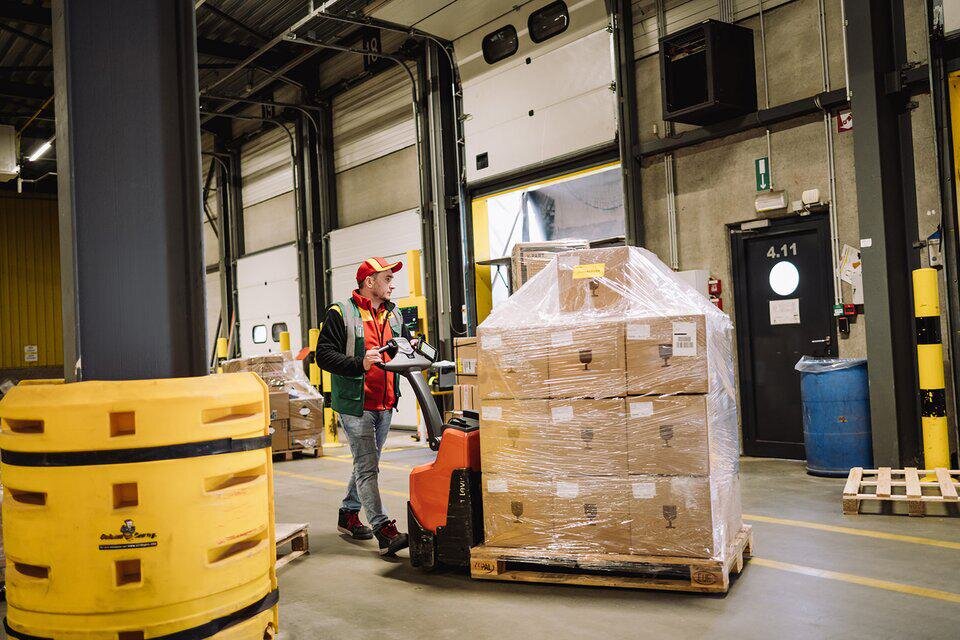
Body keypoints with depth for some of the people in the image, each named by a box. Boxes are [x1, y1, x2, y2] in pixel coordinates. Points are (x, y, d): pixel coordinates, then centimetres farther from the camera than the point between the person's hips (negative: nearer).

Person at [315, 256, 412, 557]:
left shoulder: (393, 314, 14)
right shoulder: (340, 313, -7)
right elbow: (324, 355, -13)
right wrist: (360, 363, -26)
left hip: (385, 405, 8)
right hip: (355, 405, -7)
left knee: (366, 464, 18)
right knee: (367, 467, -9)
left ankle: (348, 515, 34)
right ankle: (384, 531, -9)